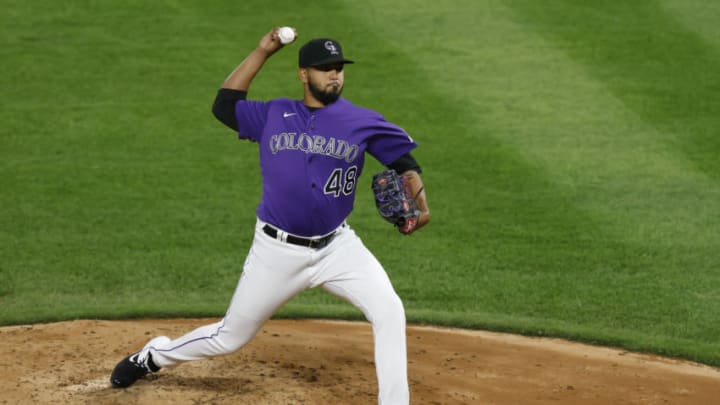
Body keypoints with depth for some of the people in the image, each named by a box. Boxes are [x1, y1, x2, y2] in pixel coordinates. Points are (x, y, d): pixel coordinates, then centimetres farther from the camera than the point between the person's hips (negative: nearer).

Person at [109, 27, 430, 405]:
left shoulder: (362, 122, -1)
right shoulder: (273, 116, 3)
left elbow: (402, 159, 3)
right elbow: (224, 105, 7)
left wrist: (420, 204, -15)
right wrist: (262, 51, 6)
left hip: (337, 247, 1)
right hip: (277, 250, 0)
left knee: (389, 311, -21)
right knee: (231, 337, 11)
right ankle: (152, 356, 38)